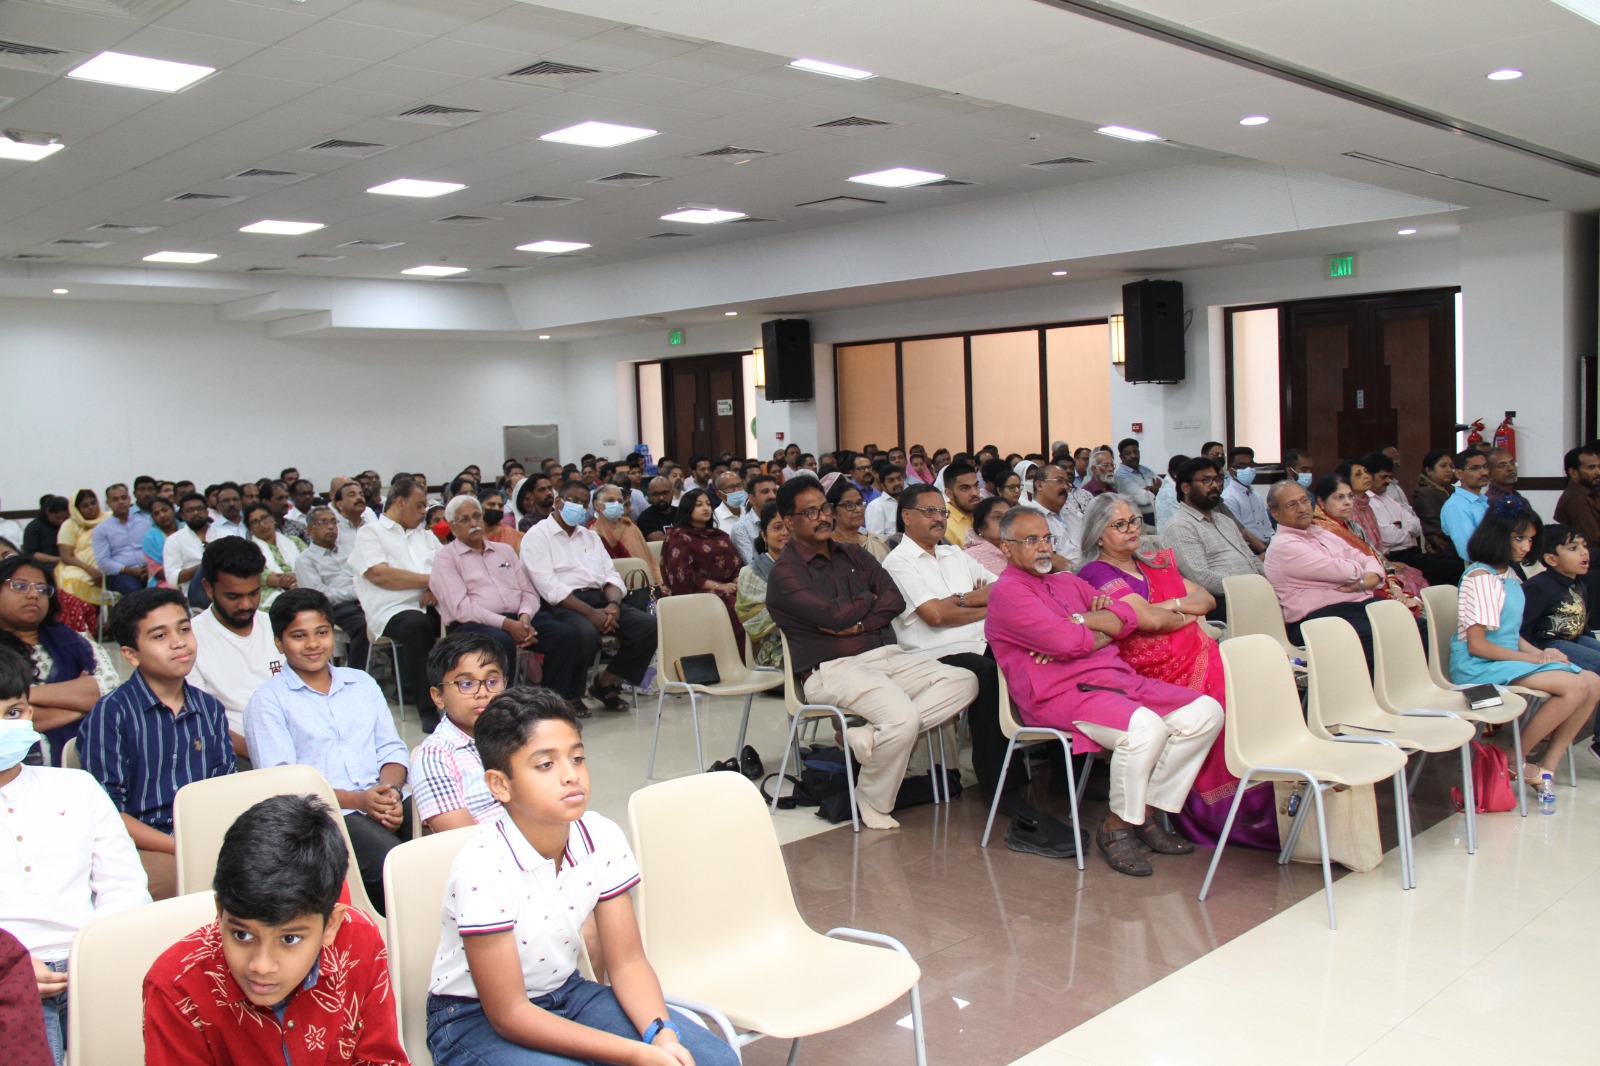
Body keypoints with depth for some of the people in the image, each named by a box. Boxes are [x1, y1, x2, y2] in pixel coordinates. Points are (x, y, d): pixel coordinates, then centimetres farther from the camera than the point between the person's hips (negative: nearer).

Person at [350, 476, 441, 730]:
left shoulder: (425, 535, 28)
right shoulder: (370, 533, 8)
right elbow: (381, 575, -8)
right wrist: (430, 579, -3)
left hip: (432, 605, 5)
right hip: (392, 611, -5)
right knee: (417, 625, -37)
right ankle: (427, 710, -29)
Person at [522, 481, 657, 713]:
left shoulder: (591, 536, 24)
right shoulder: (537, 536, 2)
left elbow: (611, 575, 15)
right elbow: (549, 587, -11)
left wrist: (613, 604, -9)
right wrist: (590, 612, -20)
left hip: (599, 599, 6)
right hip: (562, 605, -6)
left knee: (649, 626, -16)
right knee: (586, 634, -38)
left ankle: (606, 682, 3)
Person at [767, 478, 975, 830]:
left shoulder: (853, 555, 19)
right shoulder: (785, 575, -2)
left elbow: (895, 599, 6)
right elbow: (833, 616, -16)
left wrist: (859, 623, -12)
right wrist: (869, 599, 3)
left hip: (886, 656, 7)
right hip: (833, 669, -7)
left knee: (964, 681, -12)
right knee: (903, 718, -32)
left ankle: (871, 736, -19)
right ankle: (873, 806, -6)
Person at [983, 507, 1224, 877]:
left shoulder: (1069, 582, 24)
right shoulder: (1008, 591, -3)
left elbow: (1134, 613, 10)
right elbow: (1067, 642, -16)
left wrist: (1081, 625, -8)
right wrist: (1107, 631, 5)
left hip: (1118, 678, 9)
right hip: (1060, 693, -9)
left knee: (1206, 711, -4)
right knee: (1144, 727, -33)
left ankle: (1149, 811, 2)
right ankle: (1116, 827, -11)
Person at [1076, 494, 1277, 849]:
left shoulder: (1156, 562, 23)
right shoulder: (1095, 574, -2)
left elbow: (1207, 599, 15)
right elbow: (1151, 620, -12)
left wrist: (1174, 604, -4)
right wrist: (1189, 614, 5)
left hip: (1197, 652, 7)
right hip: (1158, 670, -7)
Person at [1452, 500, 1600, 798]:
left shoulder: (1508, 575, 14)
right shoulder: (1480, 578, -14)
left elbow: (1509, 633, 17)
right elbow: (1477, 644, -19)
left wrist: (1540, 652, -2)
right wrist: (1535, 658, -12)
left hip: (1510, 659, 9)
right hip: (1478, 667, -9)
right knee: (1575, 687, -22)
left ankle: (1546, 766, -1)